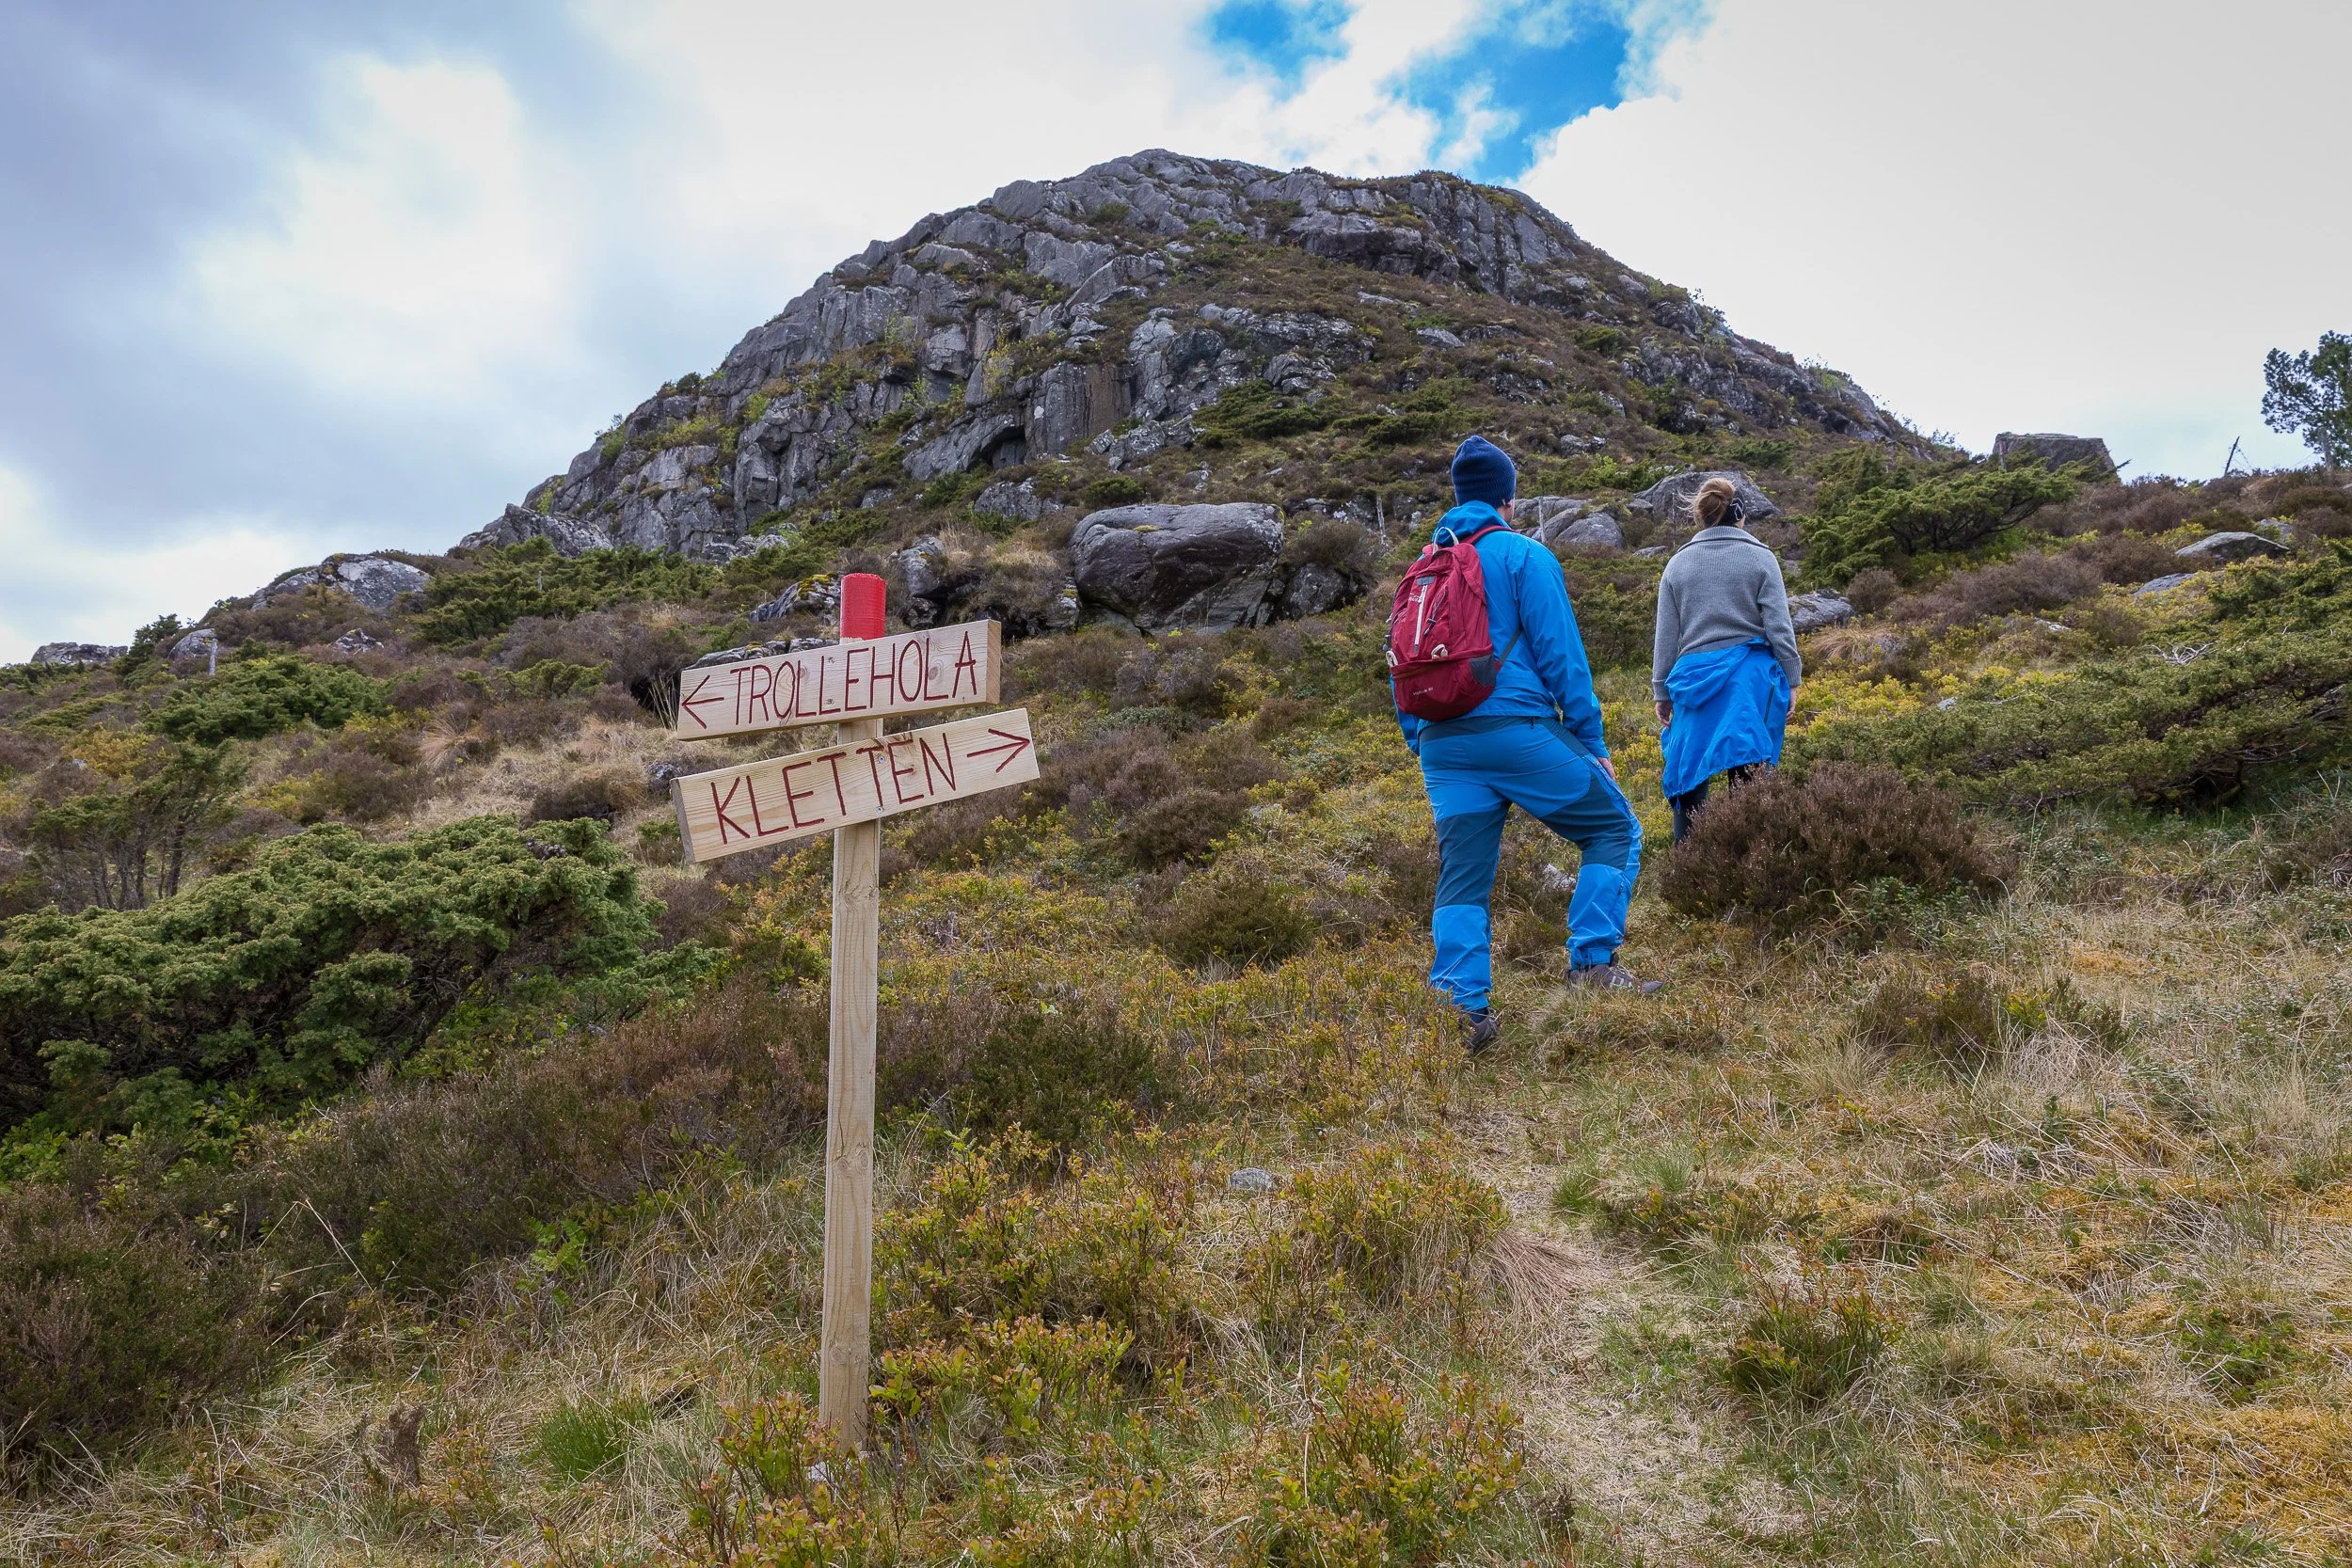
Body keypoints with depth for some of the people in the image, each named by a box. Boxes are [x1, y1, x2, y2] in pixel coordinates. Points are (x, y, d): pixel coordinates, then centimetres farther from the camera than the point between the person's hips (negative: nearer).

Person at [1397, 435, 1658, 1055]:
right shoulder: (1524, 556, -1)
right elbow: (1560, 654, -6)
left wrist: (1420, 746, 23)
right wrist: (1593, 744, -2)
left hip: (1442, 745, 6)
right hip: (1518, 729, -5)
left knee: (1463, 881, 6)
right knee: (1615, 830, 9)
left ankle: (1461, 1011, -2)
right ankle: (1593, 961, 0)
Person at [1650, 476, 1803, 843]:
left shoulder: (1678, 563, 8)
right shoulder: (1761, 558, 2)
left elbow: (1666, 635, 9)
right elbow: (1778, 626, -2)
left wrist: (1661, 691, 14)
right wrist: (1792, 679, 7)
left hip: (1694, 677, 1)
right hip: (1751, 675, -1)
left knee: (1688, 777, 5)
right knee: (1749, 778, 2)